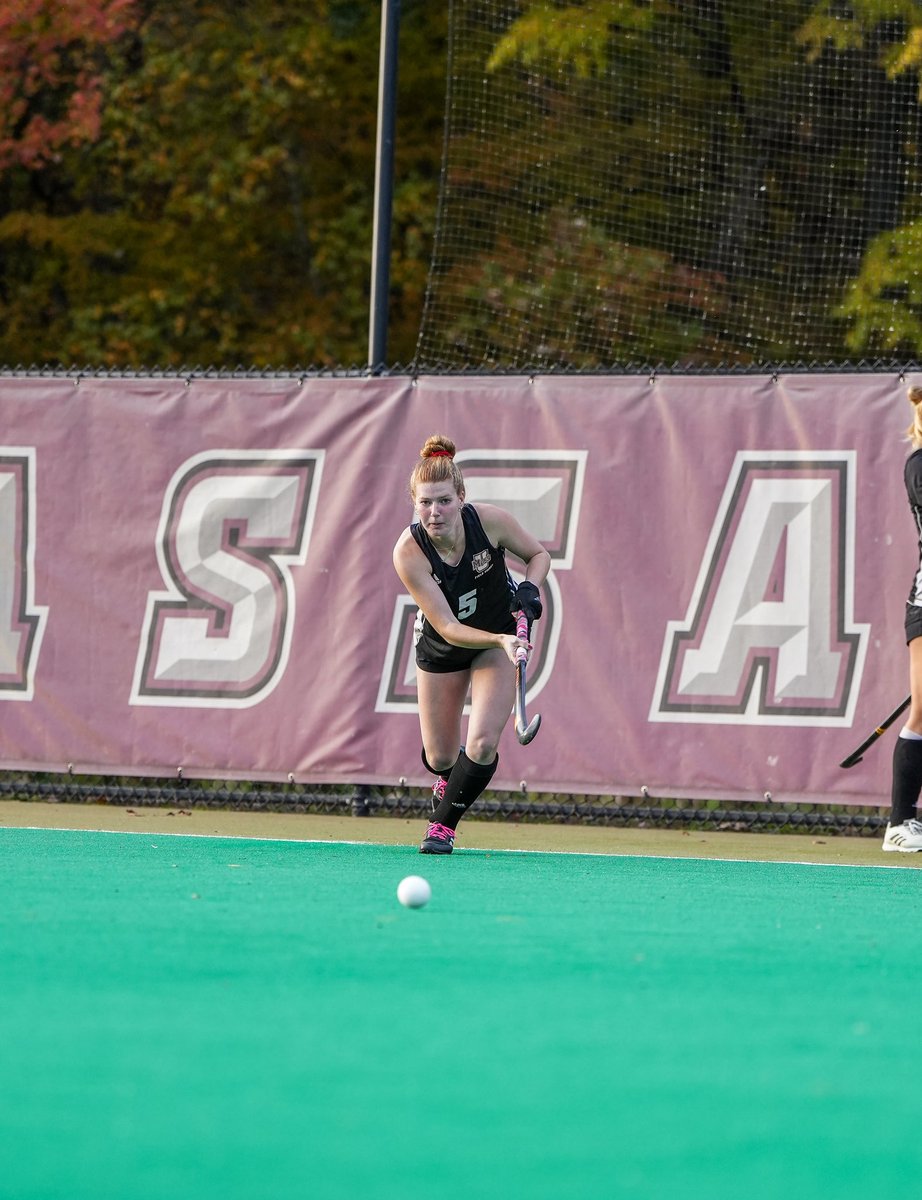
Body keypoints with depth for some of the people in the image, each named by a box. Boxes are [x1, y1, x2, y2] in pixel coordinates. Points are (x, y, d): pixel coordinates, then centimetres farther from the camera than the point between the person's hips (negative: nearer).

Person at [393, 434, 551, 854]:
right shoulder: (408, 552, -32)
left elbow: (539, 554, -6)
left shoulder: (489, 520, -27)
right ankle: (449, 777, 49)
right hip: (442, 647, 0)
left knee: (482, 745, -17)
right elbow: (448, 628, -32)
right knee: (439, 758, 9)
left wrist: (530, 587, -27)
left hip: (502, 635, 0)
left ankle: (444, 823, 8)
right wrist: (500, 641, -47)